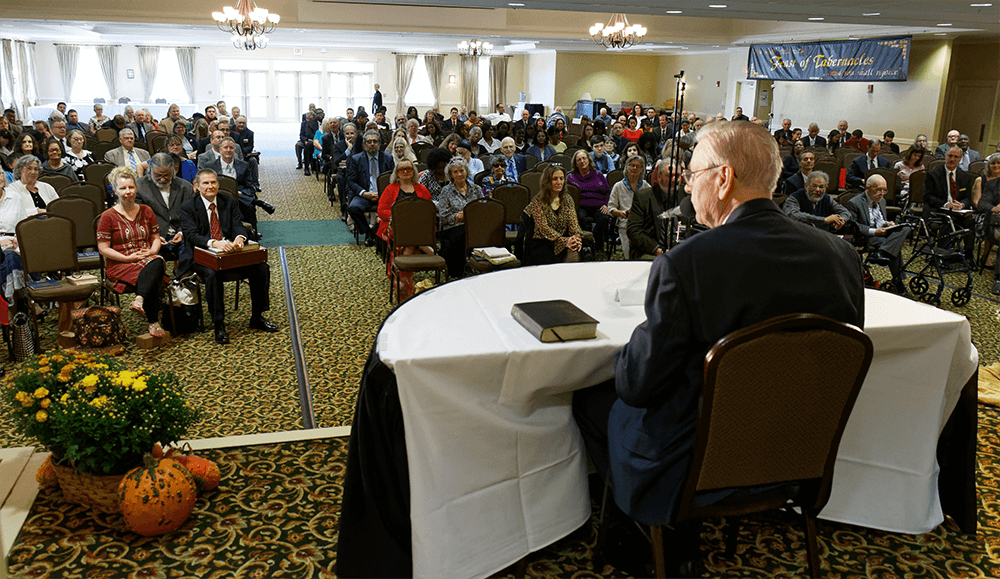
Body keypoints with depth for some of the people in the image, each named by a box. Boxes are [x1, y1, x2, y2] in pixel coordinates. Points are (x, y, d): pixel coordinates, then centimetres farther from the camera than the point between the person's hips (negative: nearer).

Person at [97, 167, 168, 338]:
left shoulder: (146, 211, 15)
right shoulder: (108, 216, 1)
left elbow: (156, 238, 18)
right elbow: (103, 248, -2)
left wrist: (152, 251, -6)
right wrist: (128, 258, -15)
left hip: (148, 259, 4)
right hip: (119, 265, -3)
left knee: (157, 262, -36)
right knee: (151, 279, -34)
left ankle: (139, 300, -48)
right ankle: (153, 323, -31)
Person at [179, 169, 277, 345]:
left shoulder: (229, 203, 11)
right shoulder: (188, 208, -1)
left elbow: (237, 226, -1)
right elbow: (192, 236, -15)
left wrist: (239, 238, -28)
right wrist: (214, 243, -35)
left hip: (230, 252, 4)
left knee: (261, 268, -17)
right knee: (212, 274, -37)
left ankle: (257, 318, -2)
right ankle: (219, 325, -26)